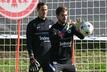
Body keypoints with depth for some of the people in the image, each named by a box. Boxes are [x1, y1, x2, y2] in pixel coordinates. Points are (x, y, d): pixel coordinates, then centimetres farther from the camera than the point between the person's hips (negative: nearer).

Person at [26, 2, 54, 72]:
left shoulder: (51, 23, 10)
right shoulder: (32, 24, 1)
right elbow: (29, 42, -3)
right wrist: (31, 57, -10)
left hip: (50, 57, 3)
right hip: (36, 57, -3)